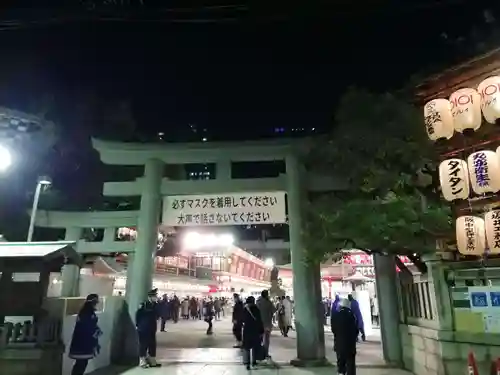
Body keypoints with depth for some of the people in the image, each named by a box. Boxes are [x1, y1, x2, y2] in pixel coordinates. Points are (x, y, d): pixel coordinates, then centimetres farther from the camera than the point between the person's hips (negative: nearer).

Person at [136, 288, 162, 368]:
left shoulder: (156, 305, 3)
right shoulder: (144, 305, -17)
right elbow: (138, 315, -14)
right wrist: (138, 325, -9)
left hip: (152, 329, 7)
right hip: (143, 329, -7)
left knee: (152, 345, 11)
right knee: (143, 345, 2)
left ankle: (152, 361, 22)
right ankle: (142, 362, 13)